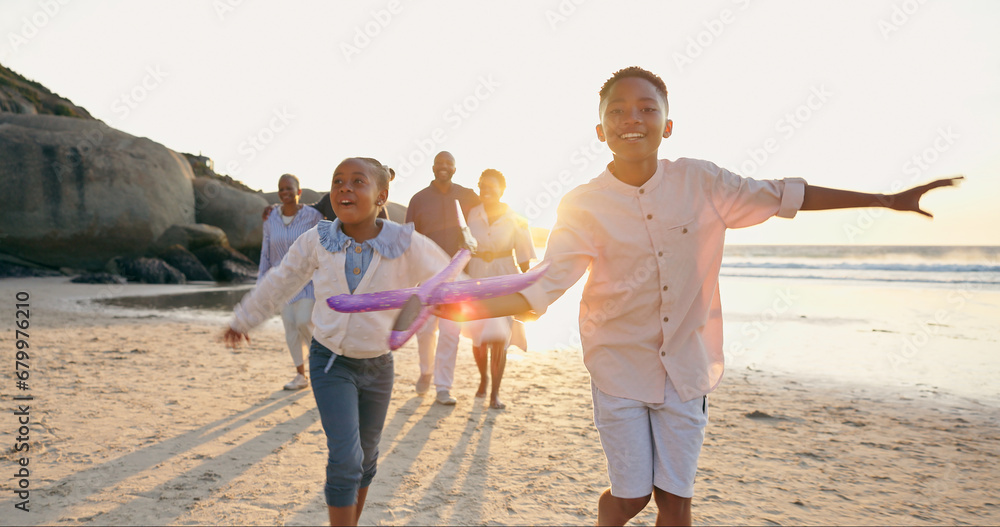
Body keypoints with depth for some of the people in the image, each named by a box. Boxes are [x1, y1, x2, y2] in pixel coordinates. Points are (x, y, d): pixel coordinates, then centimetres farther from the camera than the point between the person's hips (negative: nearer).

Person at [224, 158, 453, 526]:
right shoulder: (317, 241, -11)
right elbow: (279, 284, 5)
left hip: (378, 367, 1)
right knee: (345, 458, -13)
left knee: (366, 457, 17)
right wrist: (242, 321, 16)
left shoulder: (407, 245, -17)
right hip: (330, 361, -1)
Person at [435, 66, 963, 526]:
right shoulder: (583, 206, -11)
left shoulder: (700, 182, -5)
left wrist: (888, 199, 8)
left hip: (686, 369, 2)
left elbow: (783, 196, 3)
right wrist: (474, 308, -30)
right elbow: (543, 290, -15)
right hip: (620, 368, -2)